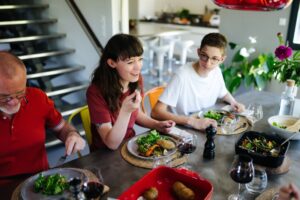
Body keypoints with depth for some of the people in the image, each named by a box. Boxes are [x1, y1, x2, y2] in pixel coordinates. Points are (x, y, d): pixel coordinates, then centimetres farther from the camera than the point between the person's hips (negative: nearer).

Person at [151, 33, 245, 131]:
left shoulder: (216, 71, -3)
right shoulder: (182, 75, -22)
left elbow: (223, 93, 19)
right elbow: (156, 112, -27)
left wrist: (233, 102, -2)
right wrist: (192, 121, -35)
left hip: (206, 128, 5)